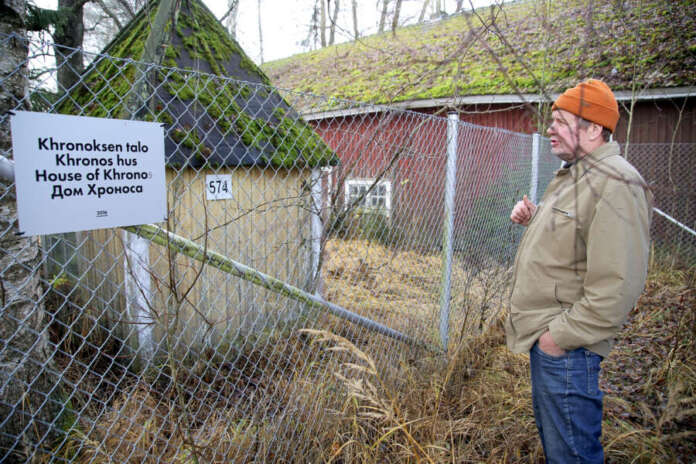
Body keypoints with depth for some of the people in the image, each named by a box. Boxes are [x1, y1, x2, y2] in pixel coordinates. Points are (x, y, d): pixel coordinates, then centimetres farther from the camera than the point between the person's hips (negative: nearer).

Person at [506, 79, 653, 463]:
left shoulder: (614, 184, -21)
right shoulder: (573, 173, 13)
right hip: (543, 333, 10)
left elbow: (617, 285, -27)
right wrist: (533, 218, 7)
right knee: (549, 432, 26)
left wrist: (562, 336, -21)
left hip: (566, 344, -10)